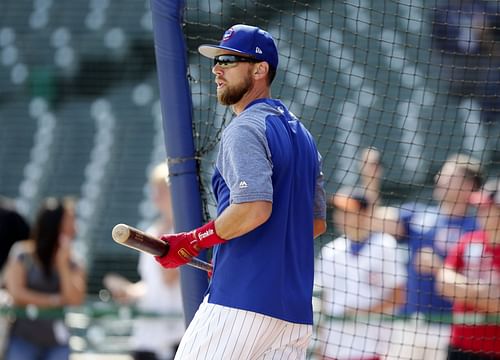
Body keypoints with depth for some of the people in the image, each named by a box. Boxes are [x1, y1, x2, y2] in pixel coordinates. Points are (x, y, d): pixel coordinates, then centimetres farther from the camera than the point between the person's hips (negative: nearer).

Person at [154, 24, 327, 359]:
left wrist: (192, 243, -13)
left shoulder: (245, 129, -8)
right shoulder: (301, 134, 20)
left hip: (240, 299, -9)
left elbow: (255, 208, -23)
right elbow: (318, 222, 26)